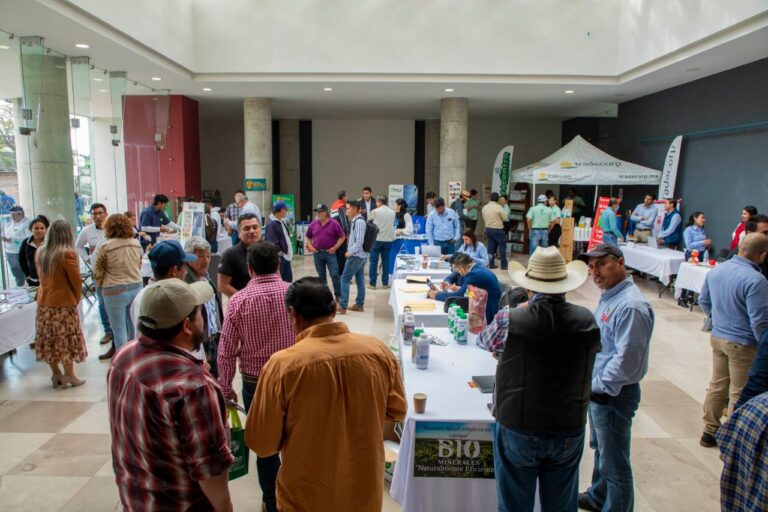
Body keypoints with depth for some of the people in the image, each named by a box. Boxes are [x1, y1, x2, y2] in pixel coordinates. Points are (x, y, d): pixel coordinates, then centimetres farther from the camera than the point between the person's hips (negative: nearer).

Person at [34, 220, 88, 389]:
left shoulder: (40, 252, 2)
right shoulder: (67, 253, -17)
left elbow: (41, 276, 11)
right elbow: (76, 280, -12)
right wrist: (77, 298, 4)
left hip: (44, 302, 6)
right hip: (63, 303, -6)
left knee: (49, 339, 12)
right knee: (66, 340, 4)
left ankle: (56, 375, 22)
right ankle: (69, 376, 11)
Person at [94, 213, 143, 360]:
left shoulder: (106, 245, -12)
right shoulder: (136, 243, 2)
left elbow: (97, 272, -6)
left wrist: (101, 285, 13)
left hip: (115, 291, -5)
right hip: (136, 288, 5)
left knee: (119, 329, 6)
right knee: (133, 326, 17)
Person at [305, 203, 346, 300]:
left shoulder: (334, 224, -4)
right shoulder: (313, 224, 5)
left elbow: (342, 237, -1)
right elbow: (307, 237, 17)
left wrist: (335, 247, -8)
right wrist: (310, 246, 2)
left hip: (330, 253, -3)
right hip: (317, 253, 3)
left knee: (335, 275, -5)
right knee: (321, 276, 12)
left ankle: (338, 295, 5)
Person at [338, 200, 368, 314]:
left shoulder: (359, 221, -19)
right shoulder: (357, 220, 12)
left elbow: (359, 241, -24)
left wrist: (350, 253, -16)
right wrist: (350, 251, 13)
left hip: (356, 256, -10)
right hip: (361, 255, 10)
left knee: (345, 279, -6)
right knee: (360, 280, 12)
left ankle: (343, 307, -5)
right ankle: (359, 305, 19)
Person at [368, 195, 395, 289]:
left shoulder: (375, 212, -6)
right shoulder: (392, 212, 6)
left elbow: (368, 221, 8)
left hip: (376, 239, -3)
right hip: (388, 239, 3)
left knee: (374, 261, 3)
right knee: (386, 262, 9)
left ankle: (372, 283, 4)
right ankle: (385, 283, 13)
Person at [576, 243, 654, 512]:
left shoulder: (631, 306, -25)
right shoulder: (609, 296, 6)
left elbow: (626, 360, -27)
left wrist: (596, 386, -17)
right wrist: (591, 384, 12)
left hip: (613, 396, -10)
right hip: (598, 390, 10)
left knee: (614, 462, 6)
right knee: (601, 449, 27)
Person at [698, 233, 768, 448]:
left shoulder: (715, 271, 0)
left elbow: (703, 301, 14)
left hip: (717, 337, 7)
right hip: (742, 344, -7)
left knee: (717, 385, 19)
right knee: (739, 394, 6)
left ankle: (710, 431, 30)